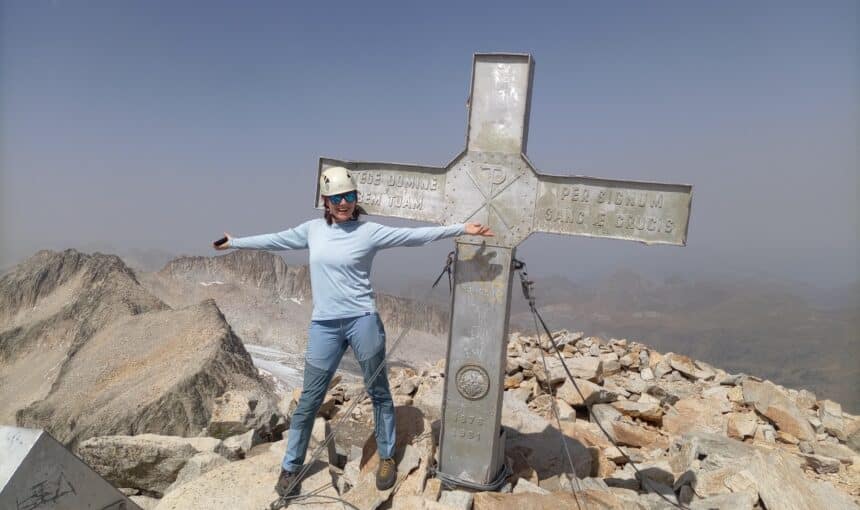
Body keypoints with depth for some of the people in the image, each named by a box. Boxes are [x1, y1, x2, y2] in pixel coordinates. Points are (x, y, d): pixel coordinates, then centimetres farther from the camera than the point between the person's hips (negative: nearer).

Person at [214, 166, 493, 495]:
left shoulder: (370, 231, -5)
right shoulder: (313, 230, 7)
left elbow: (416, 235, -10)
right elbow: (275, 240, 20)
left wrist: (462, 229, -16)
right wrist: (234, 242, 29)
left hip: (363, 321, -2)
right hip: (324, 326, 3)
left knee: (378, 392, 11)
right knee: (310, 399, 11)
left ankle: (387, 458, 31)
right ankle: (291, 467, 28)